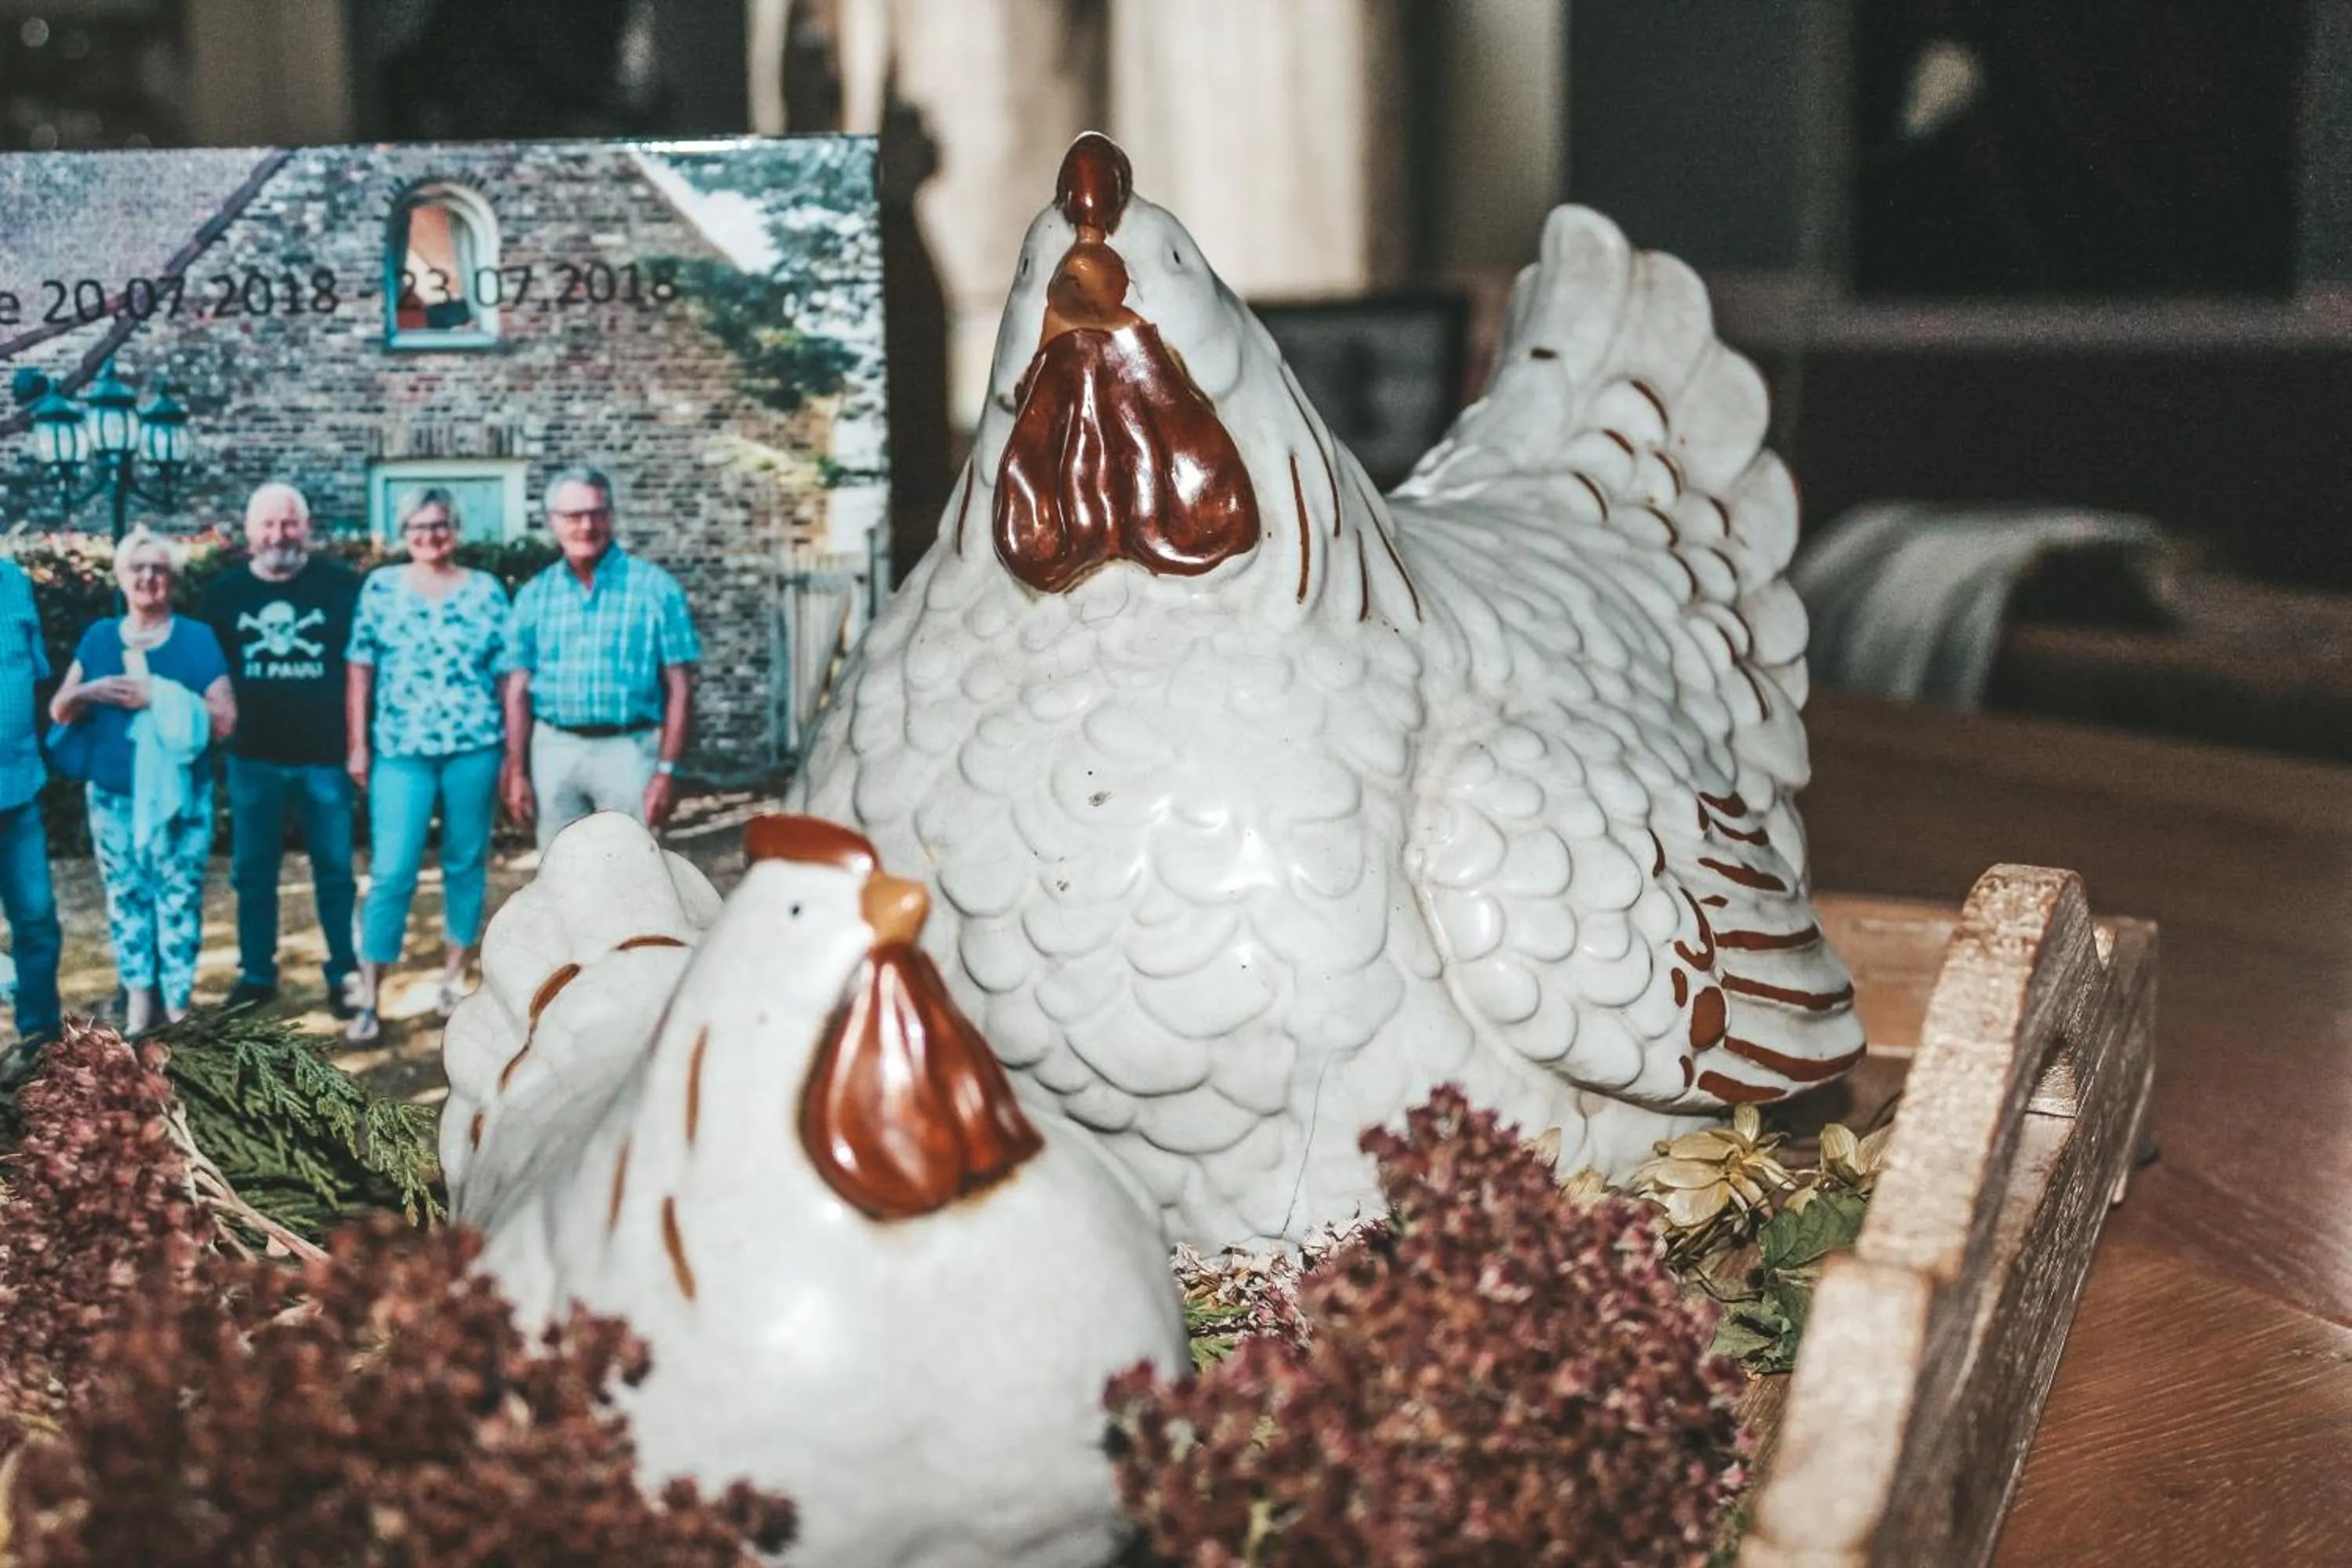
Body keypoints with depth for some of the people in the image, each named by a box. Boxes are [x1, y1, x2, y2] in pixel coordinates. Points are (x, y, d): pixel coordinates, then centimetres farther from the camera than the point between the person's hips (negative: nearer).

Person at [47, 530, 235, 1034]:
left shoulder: (197, 638, -1)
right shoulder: (99, 637, 9)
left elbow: (224, 721, -7)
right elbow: (59, 710, 12)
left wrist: (159, 698, -18)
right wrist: (90, 692, -11)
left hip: (178, 795, -3)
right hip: (113, 795, 3)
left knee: (179, 898, -2)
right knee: (125, 896, 8)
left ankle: (177, 1005, 6)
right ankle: (137, 999, 17)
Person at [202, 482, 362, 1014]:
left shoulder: (341, 585, -4)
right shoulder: (226, 591, 5)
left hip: (326, 755, -2)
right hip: (253, 757, 2)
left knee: (335, 870, 6)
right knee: (252, 870, 10)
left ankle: (344, 974, 16)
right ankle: (257, 973, 21)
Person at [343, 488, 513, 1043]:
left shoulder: (486, 591, 5)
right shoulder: (380, 587, 5)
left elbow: (507, 676, 6)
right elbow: (360, 671, 5)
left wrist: (514, 754, 4)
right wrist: (358, 745, 1)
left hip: (474, 748, 1)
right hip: (401, 750, -1)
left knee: (466, 865, 9)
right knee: (392, 872, -6)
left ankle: (453, 981, 23)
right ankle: (367, 1001, -1)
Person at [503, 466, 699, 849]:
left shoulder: (655, 587, -2)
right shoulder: (535, 595, 8)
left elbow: (679, 688, -3)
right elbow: (519, 689, 9)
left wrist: (667, 770, -10)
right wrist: (516, 771, 3)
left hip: (627, 749, -3)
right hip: (554, 750, 3)